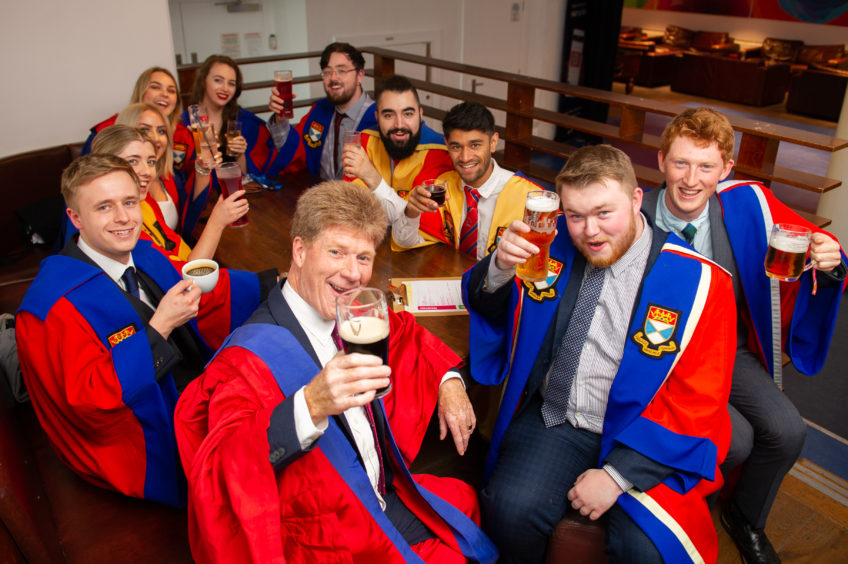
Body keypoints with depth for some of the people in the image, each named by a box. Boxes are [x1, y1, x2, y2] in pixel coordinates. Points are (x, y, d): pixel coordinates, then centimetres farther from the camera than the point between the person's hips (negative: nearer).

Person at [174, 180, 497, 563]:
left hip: (389, 499, 7)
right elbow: (221, 467, -36)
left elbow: (407, 335, 21)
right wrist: (310, 406, -51)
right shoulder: (252, 355, -22)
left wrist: (449, 381, 5)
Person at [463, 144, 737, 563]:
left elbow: (696, 403, -9)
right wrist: (500, 267, -15)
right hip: (551, 417, 2)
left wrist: (617, 475, -15)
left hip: (640, 436, -1)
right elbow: (484, 305, 9)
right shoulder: (554, 244, -3)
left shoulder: (697, 283, -12)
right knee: (510, 508, -23)